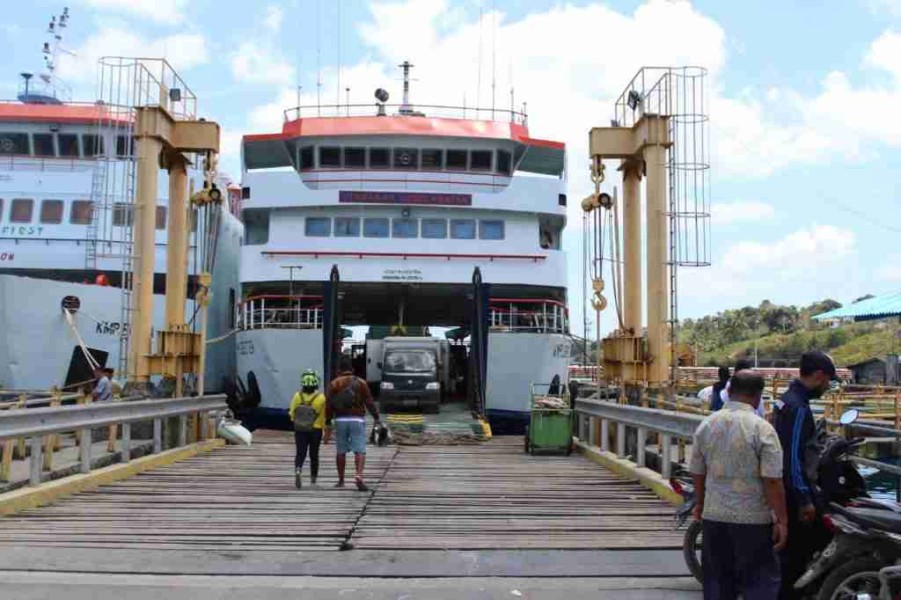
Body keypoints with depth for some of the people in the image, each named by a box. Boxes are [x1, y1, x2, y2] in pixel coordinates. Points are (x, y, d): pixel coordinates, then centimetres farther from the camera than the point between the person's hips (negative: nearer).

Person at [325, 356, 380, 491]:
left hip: (340, 420, 2)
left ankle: (341, 481, 20)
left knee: (341, 452, 12)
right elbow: (369, 402, -3)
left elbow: (329, 405, 0)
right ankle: (358, 475, -23)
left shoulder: (334, 384, 4)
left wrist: (328, 424, 3)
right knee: (360, 450, -3)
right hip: (357, 420, -2)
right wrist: (376, 418, 4)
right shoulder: (360, 383, 1)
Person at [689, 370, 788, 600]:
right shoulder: (762, 429, -14)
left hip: (714, 516, 5)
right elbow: (772, 481, -16)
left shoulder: (706, 425, 2)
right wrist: (781, 521, -8)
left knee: (717, 581, 14)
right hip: (752, 520, -4)